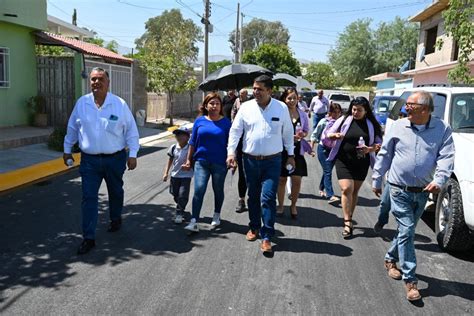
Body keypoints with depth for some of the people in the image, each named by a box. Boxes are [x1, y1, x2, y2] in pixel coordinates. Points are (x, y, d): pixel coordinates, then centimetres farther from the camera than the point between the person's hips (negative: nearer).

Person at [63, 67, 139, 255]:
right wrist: (67, 150, 14)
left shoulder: (119, 104, -7)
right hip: (89, 160, 1)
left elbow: (131, 130, -3)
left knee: (116, 192, 18)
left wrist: (132, 154, -6)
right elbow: (72, 129, 12)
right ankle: (88, 238, 4)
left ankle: (116, 219, 44)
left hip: (115, 159, 0)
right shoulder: (81, 103, -1)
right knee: (88, 198, -3)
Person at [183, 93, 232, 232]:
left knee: (218, 190, 14)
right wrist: (189, 160, 8)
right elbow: (193, 142, 8)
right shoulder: (199, 121, 3)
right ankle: (194, 222, -9)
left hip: (219, 163, 0)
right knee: (199, 190, -11)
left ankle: (216, 216, 35)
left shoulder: (226, 122, 0)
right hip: (201, 161, 0)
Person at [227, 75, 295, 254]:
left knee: (268, 198, -6)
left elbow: (288, 132, 7)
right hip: (250, 160, 2)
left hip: (272, 161, -2)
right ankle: (254, 227, 33)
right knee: (253, 196, 14)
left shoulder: (281, 108, -2)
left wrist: (290, 155, 10)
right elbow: (235, 130, 2)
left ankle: (267, 237, 2)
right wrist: (231, 152, -7)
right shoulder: (246, 107, -1)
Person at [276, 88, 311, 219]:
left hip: (297, 150, 3)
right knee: (281, 179, 8)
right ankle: (280, 205, 26)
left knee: (297, 180, 2)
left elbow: (306, 130, 16)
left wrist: (302, 135, -7)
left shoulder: (303, 114, 5)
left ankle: (293, 206, 22)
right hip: (282, 150, -3)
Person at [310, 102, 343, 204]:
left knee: (327, 171, 14)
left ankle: (321, 189, 35)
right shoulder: (324, 121, -6)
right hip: (323, 149, -3)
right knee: (328, 172, -9)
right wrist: (311, 147, -1)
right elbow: (315, 134, 0)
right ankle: (330, 195, -13)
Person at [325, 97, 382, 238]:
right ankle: (347, 223, -8)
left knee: (355, 191, 12)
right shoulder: (344, 120, -1)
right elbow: (328, 134, 5)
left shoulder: (371, 124, 2)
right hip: (344, 161, -2)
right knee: (347, 189, -13)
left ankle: (349, 217, 28)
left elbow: (379, 143, 6)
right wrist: (334, 135, -18)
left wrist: (370, 149, -15)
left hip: (362, 162, 2)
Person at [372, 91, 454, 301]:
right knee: (407, 231, -6)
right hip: (399, 190, -2)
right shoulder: (398, 127, 0)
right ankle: (410, 280, 1)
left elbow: (446, 157, -8)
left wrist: (439, 180, -25)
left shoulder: (442, 129, -1)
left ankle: (391, 259, 39)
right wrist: (376, 180, 8)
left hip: (422, 192, 2)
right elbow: (384, 155, 6)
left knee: (407, 231, 16)